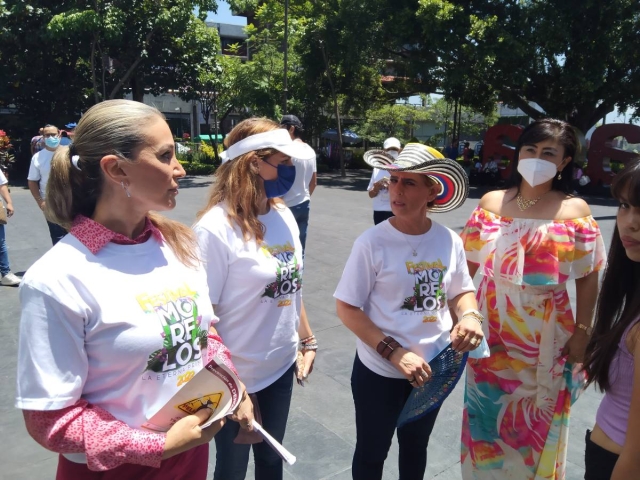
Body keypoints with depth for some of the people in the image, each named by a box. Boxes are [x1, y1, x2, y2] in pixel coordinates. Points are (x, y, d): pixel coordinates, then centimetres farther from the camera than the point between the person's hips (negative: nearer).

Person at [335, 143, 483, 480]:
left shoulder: (449, 241, -8)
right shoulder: (373, 242, -19)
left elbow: (461, 291, 6)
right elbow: (346, 308, -16)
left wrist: (469, 316, -16)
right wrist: (394, 352, -23)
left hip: (432, 370, 3)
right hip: (380, 371, -3)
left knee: (416, 447, 27)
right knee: (371, 453, 19)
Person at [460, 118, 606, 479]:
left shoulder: (575, 211, -5)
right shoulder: (491, 202, -1)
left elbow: (589, 278, 0)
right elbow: (468, 264, 3)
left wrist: (582, 332, -2)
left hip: (545, 338, -1)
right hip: (492, 334, 2)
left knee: (537, 427, 16)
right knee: (487, 420, 16)